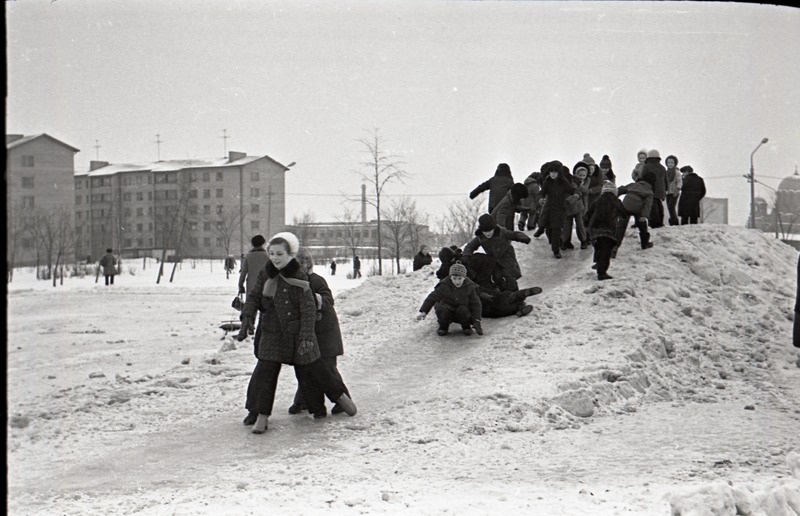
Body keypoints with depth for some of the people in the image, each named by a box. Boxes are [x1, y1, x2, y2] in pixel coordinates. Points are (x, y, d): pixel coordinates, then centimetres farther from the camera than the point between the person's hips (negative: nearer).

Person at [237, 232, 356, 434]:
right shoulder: (265, 275, 1)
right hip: (272, 332, 3)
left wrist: (306, 337, -20)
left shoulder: (299, 278, -12)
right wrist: (247, 320, -11)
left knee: (311, 369, 7)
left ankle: (340, 396, 29)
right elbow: (253, 298, 4)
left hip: (297, 332, -3)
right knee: (265, 371, -6)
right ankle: (261, 415, 3)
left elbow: (309, 309, -14)